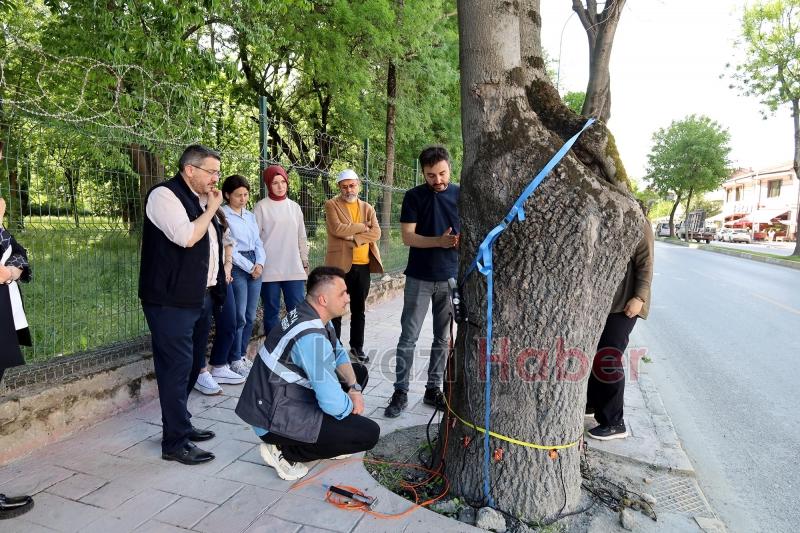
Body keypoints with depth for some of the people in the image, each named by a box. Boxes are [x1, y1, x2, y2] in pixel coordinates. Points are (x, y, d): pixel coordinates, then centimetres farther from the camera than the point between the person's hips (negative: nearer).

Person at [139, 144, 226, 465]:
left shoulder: (199, 200, 17)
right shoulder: (164, 195, -10)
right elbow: (186, 237, -24)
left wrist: (218, 279, 16)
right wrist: (211, 209, -10)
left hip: (201, 296, 9)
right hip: (172, 299, -9)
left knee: (192, 365, 15)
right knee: (177, 367, -5)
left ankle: (180, 424, 29)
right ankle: (175, 442, 5)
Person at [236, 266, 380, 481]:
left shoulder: (314, 316, -1)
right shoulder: (312, 337, -31)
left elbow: (339, 354, 13)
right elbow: (333, 403, -30)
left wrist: (354, 387, -2)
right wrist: (351, 406, -7)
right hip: (276, 421, -10)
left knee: (359, 371, 13)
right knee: (369, 433, -11)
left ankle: (324, 438, 18)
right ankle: (284, 451, -3)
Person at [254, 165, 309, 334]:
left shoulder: (294, 207, 12)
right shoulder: (261, 207, 1)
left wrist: (305, 262, 13)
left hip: (294, 269, 3)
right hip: (269, 270, -3)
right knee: (272, 311, 4)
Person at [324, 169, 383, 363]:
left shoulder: (367, 208, 13)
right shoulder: (332, 205, 1)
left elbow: (376, 233, -2)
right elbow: (337, 229, -15)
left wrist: (354, 237, -14)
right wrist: (362, 227, -8)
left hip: (363, 266, 4)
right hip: (340, 264, -4)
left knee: (358, 309, 13)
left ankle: (357, 346, 25)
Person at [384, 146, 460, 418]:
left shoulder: (460, 195, 4)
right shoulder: (414, 196, -3)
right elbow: (407, 237, -9)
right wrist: (439, 241, -23)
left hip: (451, 278, 3)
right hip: (419, 278, -2)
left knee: (443, 338, 9)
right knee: (409, 337, 1)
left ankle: (433, 389, 22)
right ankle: (400, 392, 10)